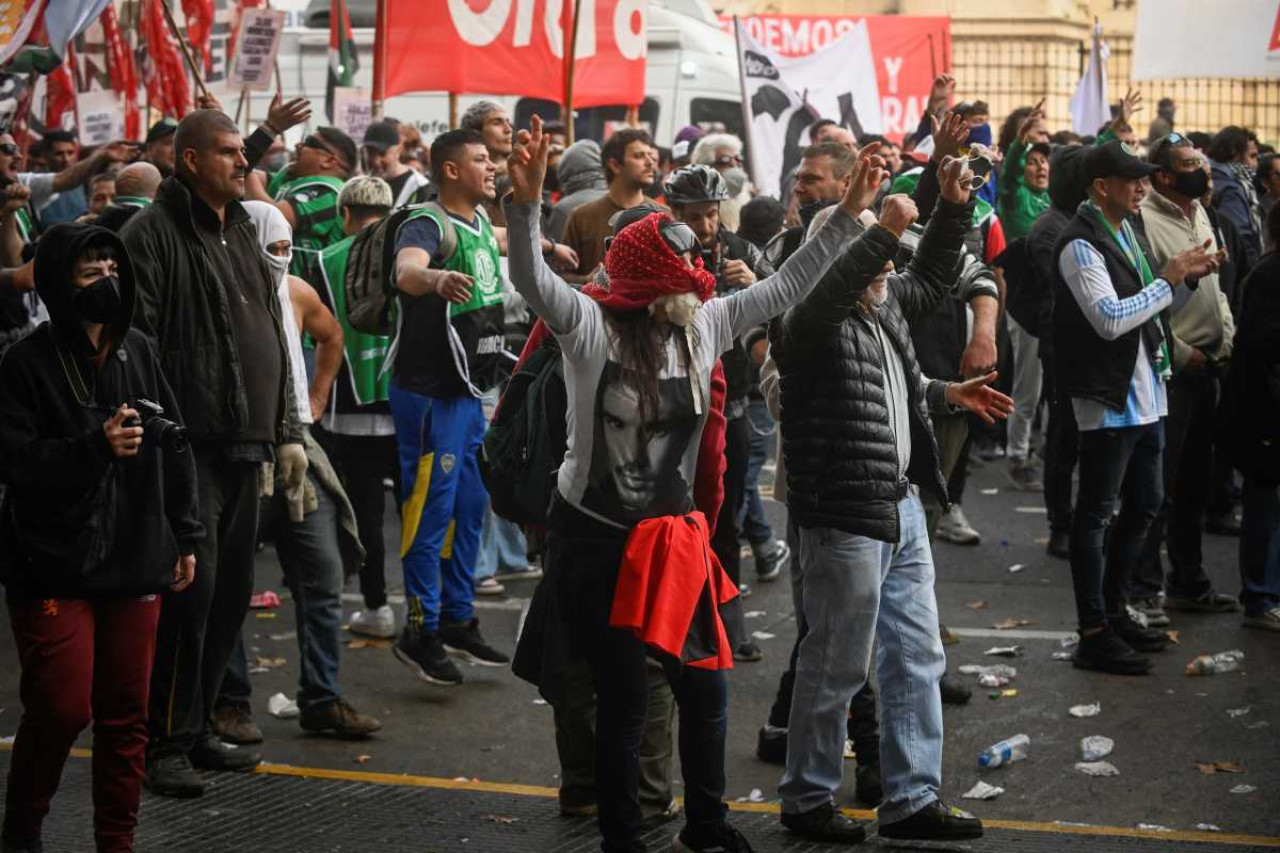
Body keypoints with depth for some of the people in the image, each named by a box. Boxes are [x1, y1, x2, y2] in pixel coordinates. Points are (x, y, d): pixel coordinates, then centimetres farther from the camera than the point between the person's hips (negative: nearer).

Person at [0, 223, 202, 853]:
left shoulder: (138, 352, 7)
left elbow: (174, 446, 14)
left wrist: (183, 537, 13)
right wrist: (96, 446, -24)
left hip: (135, 563, 5)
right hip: (54, 568, -5)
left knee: (126, 712, 8)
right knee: (62, 709, -7)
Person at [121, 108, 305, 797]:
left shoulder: (242, 235, 19)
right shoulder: (153, 233, -7)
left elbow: (271, 340, 23)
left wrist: (287, 430, 18)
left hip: (245, 447, 8)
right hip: (189, 448, -8)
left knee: (231, 594, 10)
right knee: (190, 591, -8)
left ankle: (196, 727, 21)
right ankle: (165, 742, 1)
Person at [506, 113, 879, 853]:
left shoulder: (705, 326, 1)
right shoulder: (592, 325, -14)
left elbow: (787, 286, 5)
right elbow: (532, 279, -30)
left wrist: (848, 215, -1)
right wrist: (527, 204, -47)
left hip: (671, 533, 5)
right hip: (595, 537, -5)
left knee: (706, 684, 11)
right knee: (625, 699, 4)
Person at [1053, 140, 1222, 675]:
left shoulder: (1125, 229, 12)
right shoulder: (1081, 245, -17)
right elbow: (1110, 319, -24)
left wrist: (1185, 275, 6)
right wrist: (1169, 279, -20)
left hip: (1145, 390, 10)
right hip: (1108, 397, -10)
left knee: (1143, 505, 18)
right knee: (1096, 514, -2)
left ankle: (1115, 612, 30)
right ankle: (1094, 635, 4)